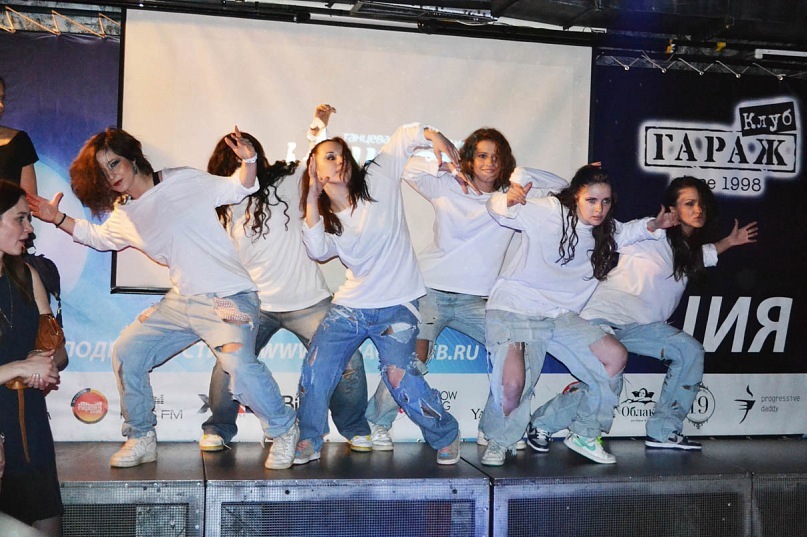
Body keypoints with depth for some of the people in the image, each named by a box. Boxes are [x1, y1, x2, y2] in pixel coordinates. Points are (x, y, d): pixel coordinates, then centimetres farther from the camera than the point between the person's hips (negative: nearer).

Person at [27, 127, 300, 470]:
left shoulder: (183, 181, -4)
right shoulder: (122, 216, 13)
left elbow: (236, 189, 0)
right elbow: (97, 236, 34)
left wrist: (248, 161, -19)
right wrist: (58, 219, 24)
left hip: (227, 297, -7)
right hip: (181, 301, 7)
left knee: (238, 363, -30)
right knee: (126, 353, 3)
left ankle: (283, 431, -5)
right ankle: (141, 439, 21)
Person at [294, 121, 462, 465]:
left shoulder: (378, 179, -3)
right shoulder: (325, 217, 6)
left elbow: (404, 137, 3)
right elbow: (317, 251, -16)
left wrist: (433, 135, -17)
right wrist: (312, 199, -15)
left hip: (396, 306, -4)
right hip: (350, 305, 4)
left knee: (400, 377, -15)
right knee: (315, 369, -6)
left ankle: (445, 436, 9)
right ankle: (308, 442, 15)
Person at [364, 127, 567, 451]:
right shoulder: (447, 188, 2)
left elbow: (559, 185, 9)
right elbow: (408, 168, 0)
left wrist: (518, 175, -4)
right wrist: (449, 167, -5)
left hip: (473, 300, 4)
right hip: (431, 291, -3)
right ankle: (377, 424, 8)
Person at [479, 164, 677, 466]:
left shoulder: (605, 232, 11)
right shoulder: (546, 211, -9)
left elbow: (628, 231, 31)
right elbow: (497, 209, -3)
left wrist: (653, 225, 7)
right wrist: (508, 200, -28)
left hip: (559, 316, 7)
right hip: (514, 308, -7)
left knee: (616, 356, -3)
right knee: (513, 385, -25)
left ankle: (584, 435, 12)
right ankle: (498, 442, 7)